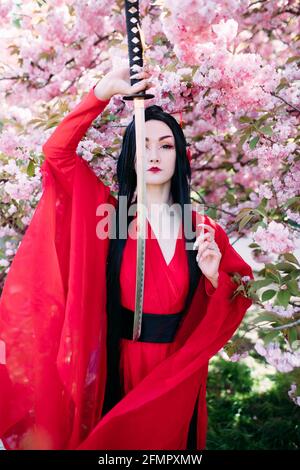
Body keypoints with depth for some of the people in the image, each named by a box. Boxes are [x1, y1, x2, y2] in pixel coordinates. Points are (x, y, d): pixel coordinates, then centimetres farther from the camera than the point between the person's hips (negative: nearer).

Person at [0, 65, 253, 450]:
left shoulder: (203, 229, -3)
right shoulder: (110, 212, -6)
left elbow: (226, 310, 4)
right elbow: (57, 151, -14)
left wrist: (214, 277, -18)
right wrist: (103, 91, -20)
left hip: (179, 371, 1)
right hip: (121, 367, -1)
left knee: (170, 440, 19)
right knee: (117, 439, 17)